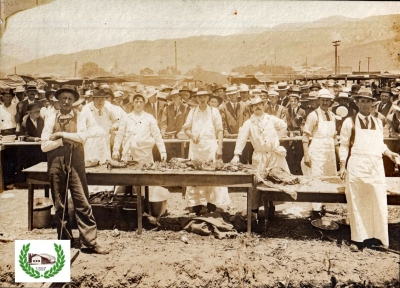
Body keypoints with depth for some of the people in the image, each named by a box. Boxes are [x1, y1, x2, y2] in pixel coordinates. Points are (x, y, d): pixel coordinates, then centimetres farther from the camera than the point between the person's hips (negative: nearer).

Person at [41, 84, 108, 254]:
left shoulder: (81, 117, 4)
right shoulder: (51, 119, 7)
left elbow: (83, 136, -14)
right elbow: (44, 145, -1)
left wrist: (61, 134, -9)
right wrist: (64, 140, -9)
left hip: (75, 163, -2)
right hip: (56, 164, 2)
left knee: (82, 203, -2)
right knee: (59, 205, 9)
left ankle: (91, 241, 4)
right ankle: (64, 240, 21)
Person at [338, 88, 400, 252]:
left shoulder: (377, 122, 15)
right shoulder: (349, 122, 5)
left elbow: (380, 144, 20)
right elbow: (344, 146, 3)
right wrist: (343, 166, -4)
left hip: (376, 166, 3)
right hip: (356, 166, -3)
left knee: (378, 202, 2)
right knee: (357, 203, 3)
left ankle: (379, 238, 13)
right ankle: (358, 239, 13)